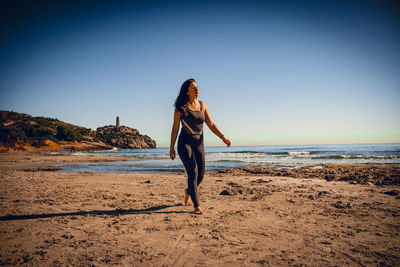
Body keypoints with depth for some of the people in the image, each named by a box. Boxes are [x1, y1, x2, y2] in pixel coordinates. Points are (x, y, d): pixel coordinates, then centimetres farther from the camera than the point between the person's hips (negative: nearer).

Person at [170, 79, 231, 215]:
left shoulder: (202, 105, 8)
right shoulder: (180, 107, -4)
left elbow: (211, 124, 6)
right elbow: (175, 128, -1)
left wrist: (223, 137, -7)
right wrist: (171, 148, -1)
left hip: (198, 143, 5)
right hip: (185, 142, -4)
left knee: (201, 175, 5)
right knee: (193, 172, -14)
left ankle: (188, 191, 36)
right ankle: (196, 205, -2)